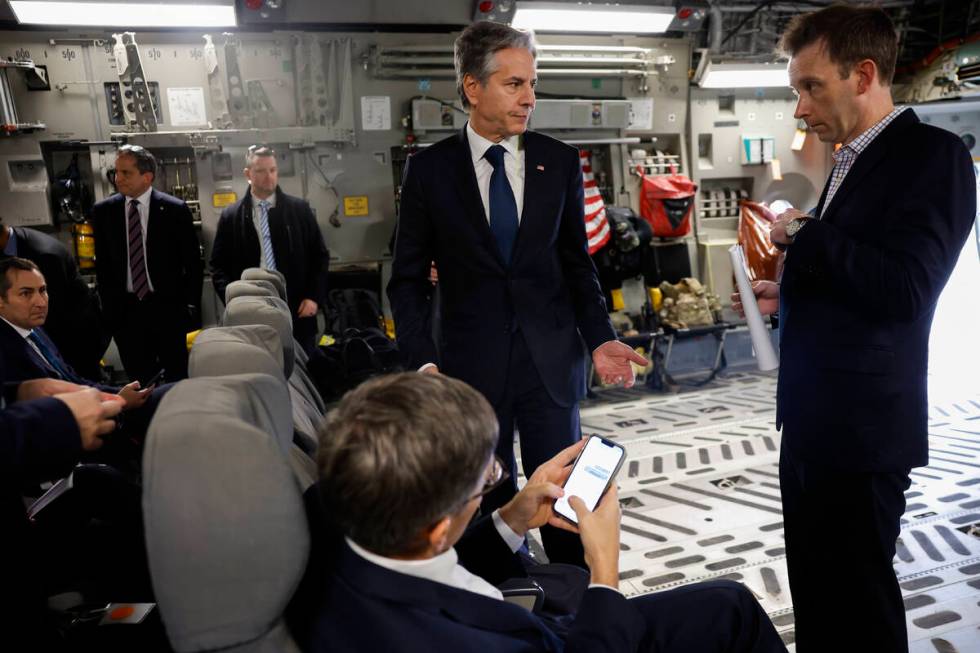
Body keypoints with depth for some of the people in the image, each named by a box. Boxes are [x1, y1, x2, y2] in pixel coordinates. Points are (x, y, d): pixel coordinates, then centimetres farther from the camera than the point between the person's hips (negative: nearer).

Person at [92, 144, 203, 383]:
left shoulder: (175, 209, -5)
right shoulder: (103, 211, 4)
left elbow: (193, 263, -1)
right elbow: (102, 264, 9)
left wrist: (191, 305, -3)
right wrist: (108, 306, 6)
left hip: (168, 307, -2)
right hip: (125, 310, 2)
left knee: (177, 379, 7)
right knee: (138, 382, 7)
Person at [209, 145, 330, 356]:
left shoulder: (300, 209, 5)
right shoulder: (231, 216, 5)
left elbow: (320, 256, 6)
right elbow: (218, 265, 7)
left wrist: (314, 297, -3)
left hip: (298, 312, 0)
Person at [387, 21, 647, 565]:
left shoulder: (560, 161, 3)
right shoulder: (430, 169, -2)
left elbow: (576, 262, 9)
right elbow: (409, 278, 0)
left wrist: (600, 339, -2)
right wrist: (423, 361, -13)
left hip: (552, 357, 1)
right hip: (471, 362, -1)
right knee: (490, 499, 12)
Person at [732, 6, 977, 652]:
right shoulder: (851, 161, 14)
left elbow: (903, 289, -25)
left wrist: (805, 234, -16)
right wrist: (786, 296, 6)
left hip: (863, 428, -8)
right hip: (812, 422, 8)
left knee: (859, 598, 8)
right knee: (813, 589, 20)